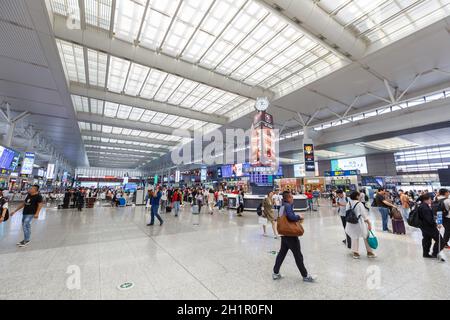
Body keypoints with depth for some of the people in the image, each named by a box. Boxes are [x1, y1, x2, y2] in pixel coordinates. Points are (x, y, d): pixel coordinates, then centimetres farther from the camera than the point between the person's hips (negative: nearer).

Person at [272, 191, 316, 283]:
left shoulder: (283, 206, 10)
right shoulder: (288, 206, -17)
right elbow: (291, 216, -31)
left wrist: (296, 218, 3)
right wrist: (299, 217, -13)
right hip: (290, 235, -9)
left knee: (282, 253, 17)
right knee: (298, 255, 7)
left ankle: (275, 273, 25)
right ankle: (305, 276, 23)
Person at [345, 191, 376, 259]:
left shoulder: (348, 204, -2)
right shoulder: (359, 204, -16)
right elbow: (364, 215, -15)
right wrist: (369, 223, -9)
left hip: (351, 223, 5)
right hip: (360, 223, -4)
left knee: (354, 238, 15)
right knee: (366, 238, 14)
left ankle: (355, 253, 22)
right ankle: (369, 252, 24)